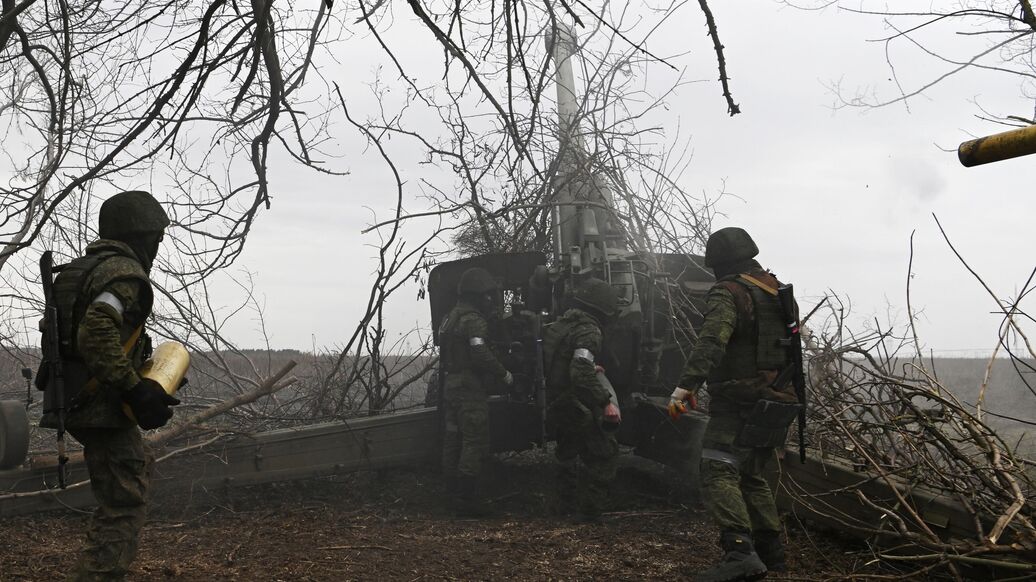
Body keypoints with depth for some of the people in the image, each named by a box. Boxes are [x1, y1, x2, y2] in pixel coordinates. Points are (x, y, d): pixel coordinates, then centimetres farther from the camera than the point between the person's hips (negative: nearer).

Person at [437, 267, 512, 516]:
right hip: (471, 389, -10)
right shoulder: (474, 321, -16)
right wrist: (504, 374, -11)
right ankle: (466, 498, -8)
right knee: (475, 442, -7)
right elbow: (481, 356, -24)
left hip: (452, 385, 10)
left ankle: (453, 493, 20)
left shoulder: (450, 317, 16)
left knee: (453, 440, 13)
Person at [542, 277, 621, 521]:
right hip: (579, 408, -9)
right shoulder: (588, 331, -20)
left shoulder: (557, 326, 9)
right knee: (603, 454, 2)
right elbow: (582, 374, -33)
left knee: (568, 455, 24)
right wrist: (606, 402, -33)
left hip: (556, 406, 9)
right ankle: (590, 509, 1)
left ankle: (567, 504, 32)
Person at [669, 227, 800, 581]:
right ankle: (770, 551, 23)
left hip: (739, 403, -9)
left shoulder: (728, 293, -10)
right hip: (776, 400, 9)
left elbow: (711, 342, -27)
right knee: (751, 476, 20)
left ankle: (740, 552, -30)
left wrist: (687, 384, -35)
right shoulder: (777, 291, 16)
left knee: (718, 475, -15)